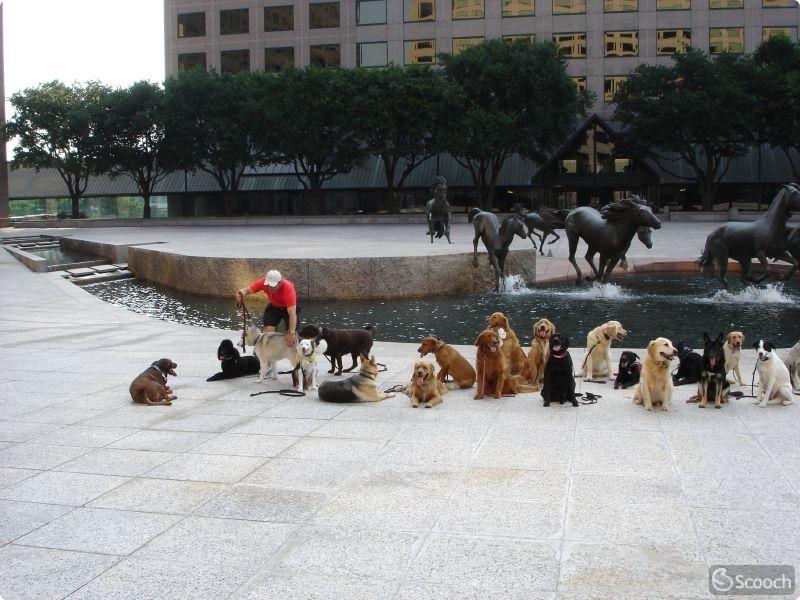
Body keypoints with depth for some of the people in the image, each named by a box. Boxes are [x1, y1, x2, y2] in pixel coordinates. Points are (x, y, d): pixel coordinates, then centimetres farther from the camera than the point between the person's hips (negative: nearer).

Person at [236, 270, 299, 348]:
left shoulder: (288, 288, -40)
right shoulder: (263, 282, -30)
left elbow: (292, 313, -45)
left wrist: (291, 333, -55)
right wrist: (241, 293, -60)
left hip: (289, 307, -3)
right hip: (274, 306, 3)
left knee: (293, 336, -12)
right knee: (268, 331, -9)